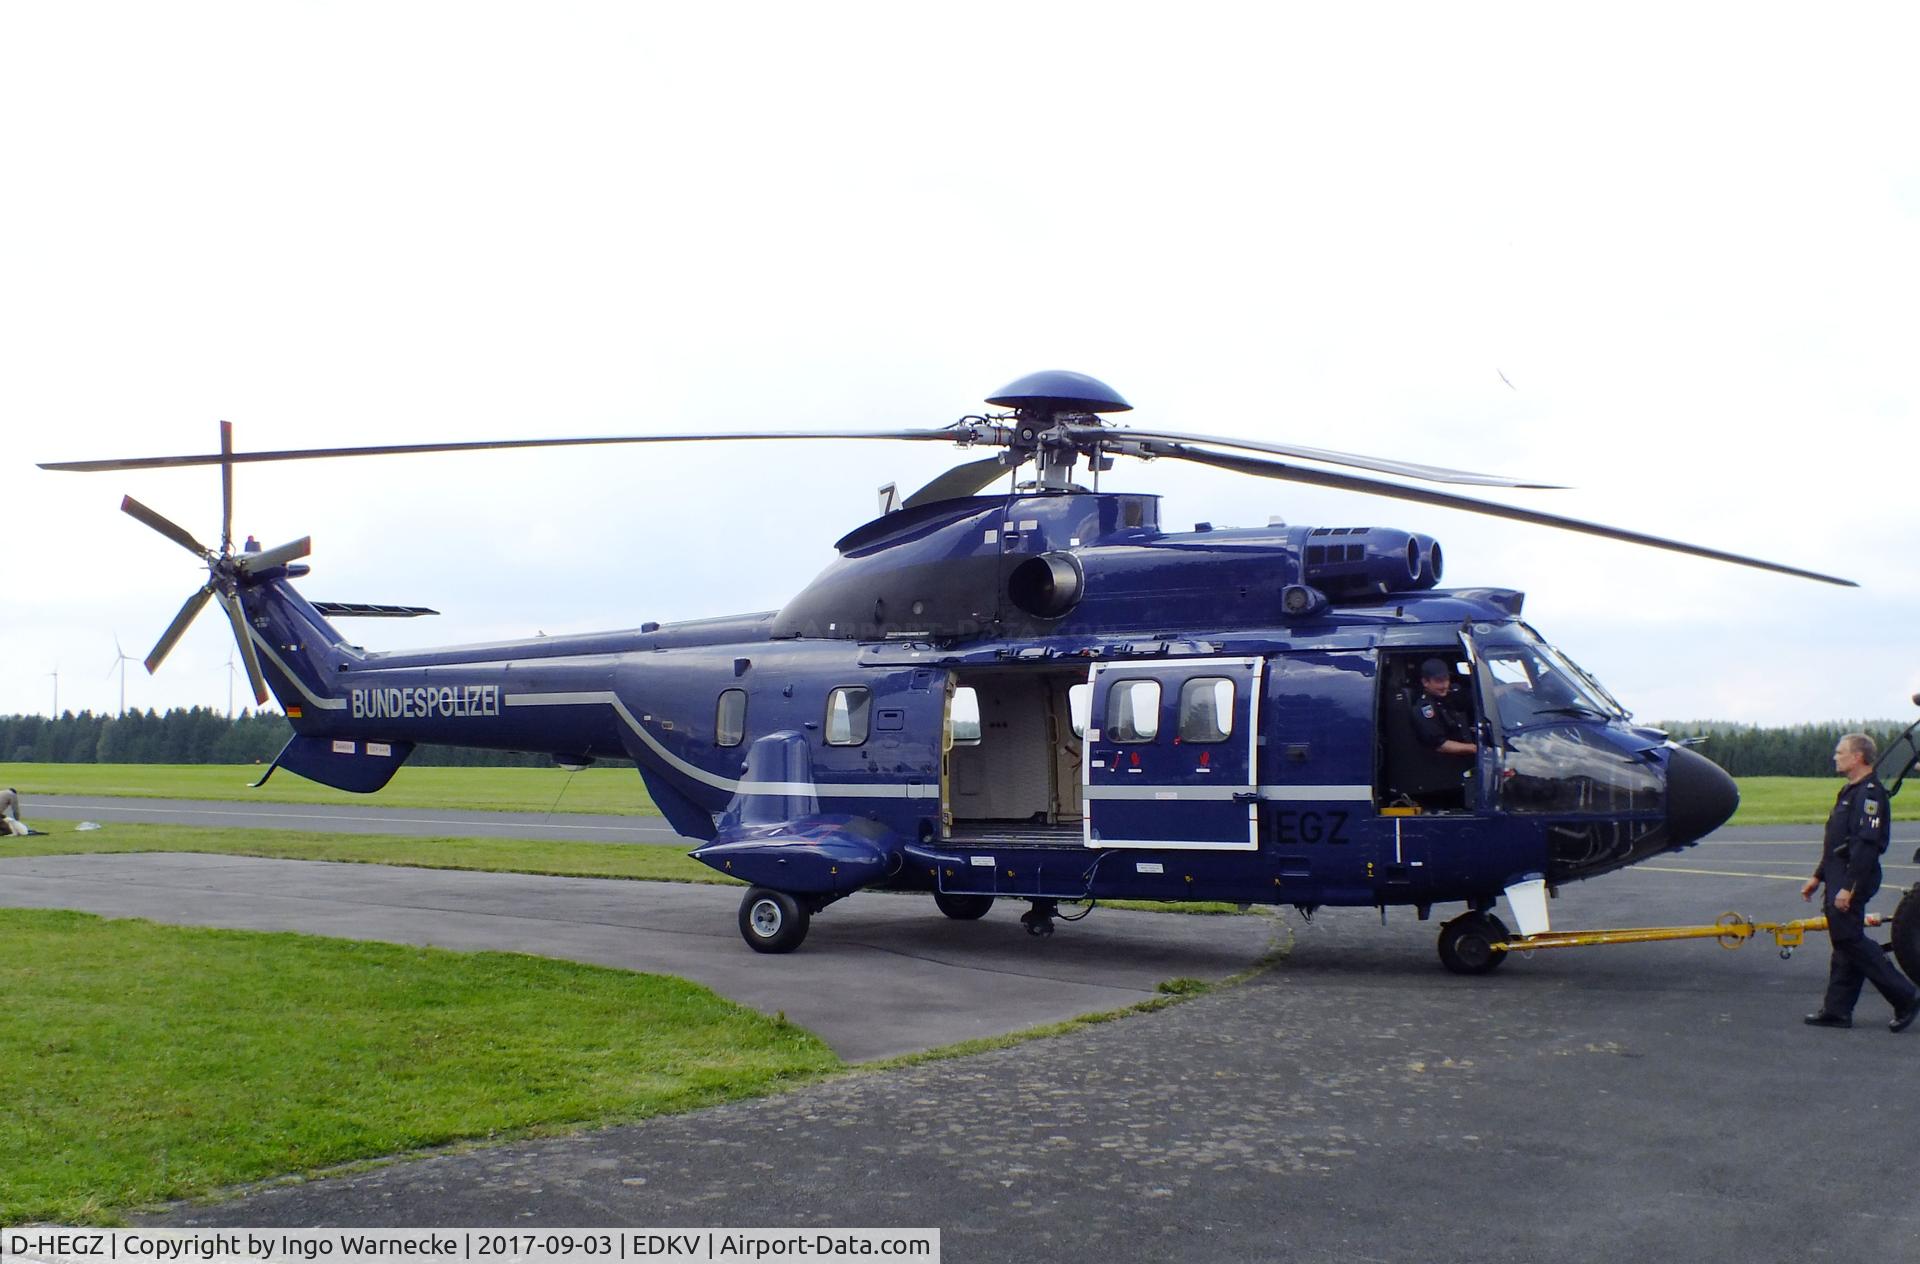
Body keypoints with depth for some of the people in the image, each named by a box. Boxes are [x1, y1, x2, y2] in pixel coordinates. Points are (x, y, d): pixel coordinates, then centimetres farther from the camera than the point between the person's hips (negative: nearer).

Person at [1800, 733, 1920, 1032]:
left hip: (1853, 881, -10)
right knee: (1844, 942, 10)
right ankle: (1837, 1010, 13)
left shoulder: (1870, 793, -16)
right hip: (1839, 881, 10)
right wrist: (1818, 877, 24)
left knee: (1849, 939, -10)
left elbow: (1867, 844, -24)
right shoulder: (1849, 791, 17)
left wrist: (1849, 888, -26)